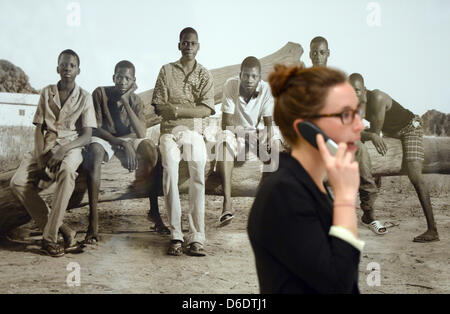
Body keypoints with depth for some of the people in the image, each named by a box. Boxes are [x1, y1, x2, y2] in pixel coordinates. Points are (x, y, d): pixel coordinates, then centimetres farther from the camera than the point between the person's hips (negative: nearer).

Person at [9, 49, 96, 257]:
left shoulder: (84, 97, 5)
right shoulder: (46, 93, 12)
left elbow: (87, 136, -2)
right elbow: (38, 129, 8)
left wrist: (63, 149, -21)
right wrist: (41, 158, -9)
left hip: (71, 147, -3)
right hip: (45, 148, 3)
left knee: (67, 171, -39)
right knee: (17, 182, -23)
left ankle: (49, 236, -34)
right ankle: (61, 230, -20)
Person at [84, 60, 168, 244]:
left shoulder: (135, 101, 0)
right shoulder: (100, 93, -8)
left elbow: (141, 134, -16)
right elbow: (96, 128, -12)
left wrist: (125, 101, -19)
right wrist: (121, 143, -26)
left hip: (127, 141, 3)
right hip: (103, 139, -3)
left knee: (150, 149, -30)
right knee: (94, 151, -40)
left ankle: (155, 211, -24)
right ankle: (93, 222, -45)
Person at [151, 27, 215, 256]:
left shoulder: (205, 75, 14)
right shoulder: (167, 70, 12)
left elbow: (207, 110, 1)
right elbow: (159, 107, 3)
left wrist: (177, 109, -10)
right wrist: (193, 107, -6)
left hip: (194, 131, 1)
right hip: (170, 131, 0)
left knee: (198, 177, -15)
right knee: (170, 171, -20)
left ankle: (196, 237, -15)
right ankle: (175, 235, -17)